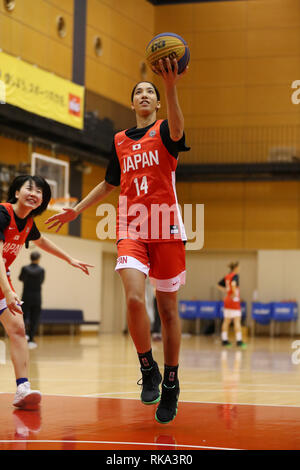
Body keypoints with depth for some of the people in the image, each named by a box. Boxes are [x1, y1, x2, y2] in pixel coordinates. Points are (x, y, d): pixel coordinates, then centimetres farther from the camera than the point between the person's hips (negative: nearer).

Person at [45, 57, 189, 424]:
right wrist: (77, 209, 25)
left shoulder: (164, 131, 3)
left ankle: (171, 383, 17)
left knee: (168, 309, 3)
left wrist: (171, 88, -39)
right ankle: (148, 370, -1)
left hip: (166, 229, -2)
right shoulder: (120, 140, 16)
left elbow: (177, 130, -23)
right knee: (134, 299, -20)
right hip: (131, 229, 2)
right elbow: (109, 183, 29)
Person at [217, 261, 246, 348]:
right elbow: (233, 283, -31)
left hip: (227, 300, 8)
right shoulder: (235, 275, -11)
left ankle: (224, 340, 10)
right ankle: (239, 340, -7)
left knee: (226, 321, 10)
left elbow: (219, 285, 18)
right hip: (234, 300, -8)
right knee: (237, 321, -6)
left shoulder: (227, 276, 11)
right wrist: (234, 293, -22)